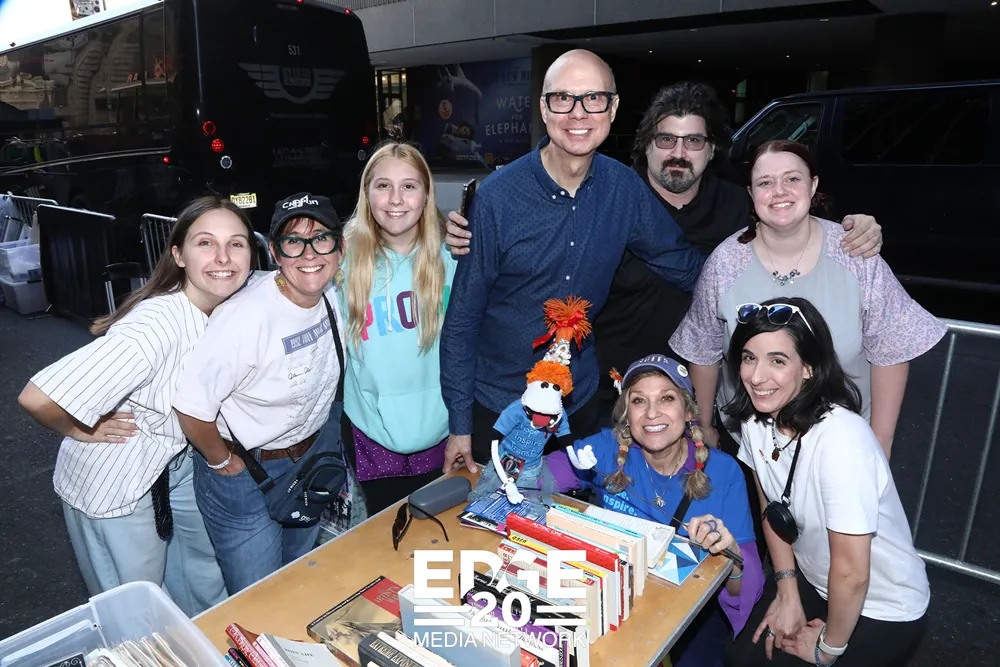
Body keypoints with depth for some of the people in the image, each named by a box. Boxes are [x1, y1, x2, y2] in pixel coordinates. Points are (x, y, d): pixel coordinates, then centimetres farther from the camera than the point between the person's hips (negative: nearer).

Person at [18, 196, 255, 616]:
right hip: (115, 484, -7)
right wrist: (86, 432, -19)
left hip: (176, 464, 7)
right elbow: (38, 398, -38)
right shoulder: (156, 325, -35)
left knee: (208, 581, 24)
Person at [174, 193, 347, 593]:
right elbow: (191, 403, -28)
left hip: (313, 452, 7)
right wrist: (221, 462, -14)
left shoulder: (335, 295, -9)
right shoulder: (249, 316, -32)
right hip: (245, 476, -6)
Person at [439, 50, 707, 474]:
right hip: (497, 407, -3)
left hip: (581, 401, 3)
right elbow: (462, 318, -12)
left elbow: (683, 265, 6)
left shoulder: (624, 188, -8)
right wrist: (459, 422, -9)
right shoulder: (497, 197, -18)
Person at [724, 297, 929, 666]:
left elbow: (852, 574, -27)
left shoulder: (840, 439, -35)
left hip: (881, 608, -5)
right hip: (813, 580, 5)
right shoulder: (758, 419, -13)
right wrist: (787, 592, 2)